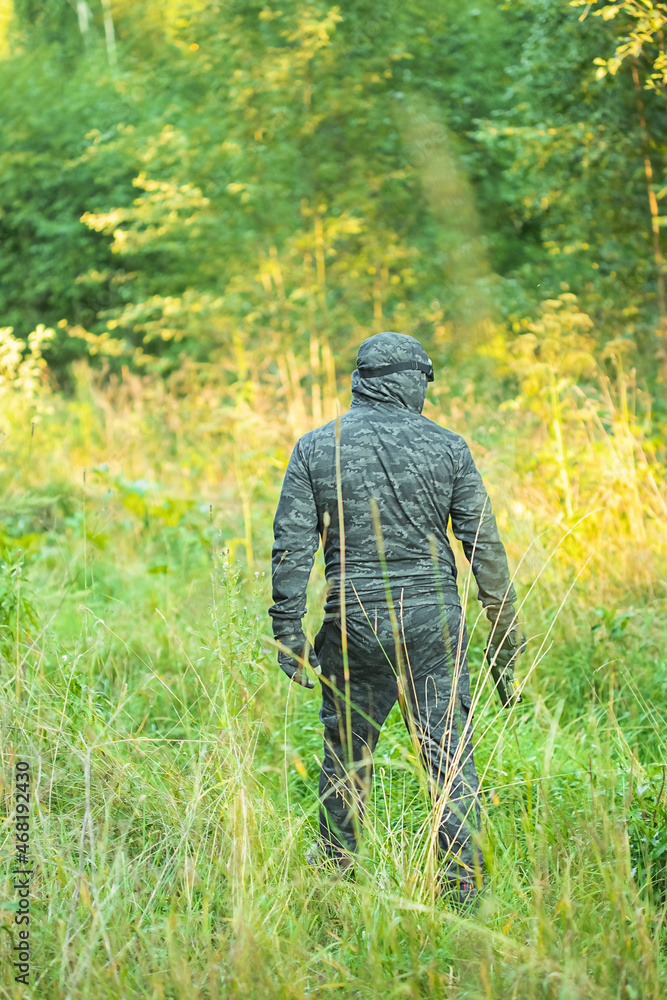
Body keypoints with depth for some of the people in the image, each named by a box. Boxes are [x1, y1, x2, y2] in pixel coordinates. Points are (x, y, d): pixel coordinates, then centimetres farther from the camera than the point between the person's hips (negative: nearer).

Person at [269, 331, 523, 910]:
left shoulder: (316, 448, 3)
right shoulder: (449, 448, 2)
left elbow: (293, 547, -3)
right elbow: (486, 550, 2)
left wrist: (289, 634, 0)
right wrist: (505, 645, 7)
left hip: (354, 624, 1)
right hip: (433, 623, -1)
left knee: (346, 758, 13)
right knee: (452, 758, 2)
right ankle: (465, 891, -1)